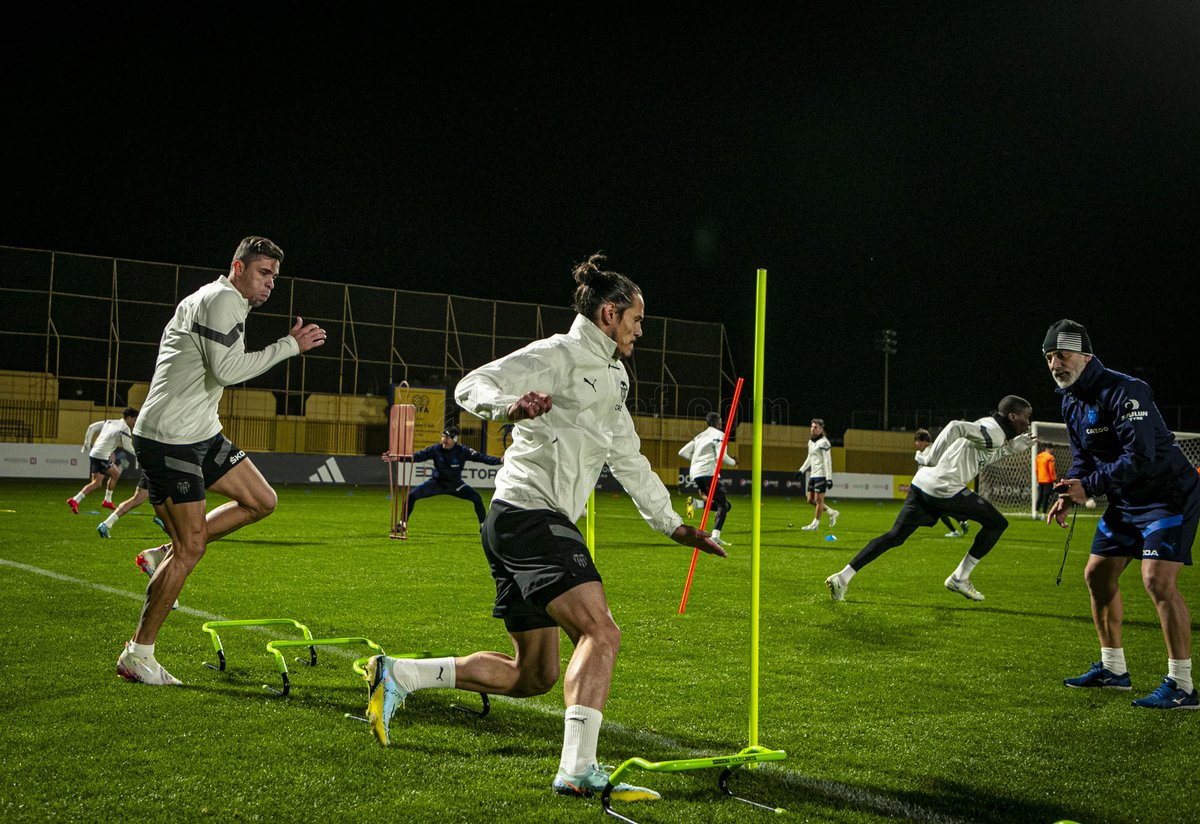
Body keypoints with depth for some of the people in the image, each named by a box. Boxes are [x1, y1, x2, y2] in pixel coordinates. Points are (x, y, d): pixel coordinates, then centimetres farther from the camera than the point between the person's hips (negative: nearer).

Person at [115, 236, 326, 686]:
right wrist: (290, 345, -19)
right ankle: (137, 656, 4)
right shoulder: (223, 299, -14)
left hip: (201, 433, 10)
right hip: (167, 438, -10)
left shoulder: (228, 303, 18)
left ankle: (164, 556, 16)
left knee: (262, 501, 8)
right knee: (191, 549, -8)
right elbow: (227, 370, -23)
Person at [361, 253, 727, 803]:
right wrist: (509, 407, -34)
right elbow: (471, 386, -13)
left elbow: (630, 463, 30)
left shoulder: (613, 377, 23)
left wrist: (673, 525, 28)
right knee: (601, 633, -21)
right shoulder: (558, 354, -5)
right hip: (530, 514, -10)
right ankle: (578, 770, -24)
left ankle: (397, 674, 15)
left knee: (533, 676, 10)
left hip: (517, 527, 10)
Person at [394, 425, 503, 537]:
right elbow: (417, 456, -17)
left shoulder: (462, 451, -18)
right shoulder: (435, 449, -16)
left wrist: (499, 460, -35)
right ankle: (403, 524, 1)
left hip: (456, 484, 0)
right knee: (412, 495, -14)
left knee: (476, 497, -17)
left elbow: (480, 457, -22)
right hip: (437, 482, 1)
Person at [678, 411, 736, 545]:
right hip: (708, 472, -7)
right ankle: (715, 536, -22)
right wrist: (733, 462, 9)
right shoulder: (718, 434, 3)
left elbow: (683, 452, 20)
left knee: (726, 505, 12)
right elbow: (721, 457, -9)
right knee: (723, 504, -6)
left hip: (695, 474, 7)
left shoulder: (700, 436, 25)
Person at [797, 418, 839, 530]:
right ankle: (832, 513, 23)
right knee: (810, 500, 9)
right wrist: (801, 470, 23)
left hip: (821, 475, -9)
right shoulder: (811, 442, 14)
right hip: (813, 474, 9)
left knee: (818, 499, -3)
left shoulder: (823, 442, -12)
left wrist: (829, 478, -19)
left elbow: (828, 461, -15)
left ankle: (815, 523, 4)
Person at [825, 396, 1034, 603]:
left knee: (895, 536, 11)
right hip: (945, 488, -9)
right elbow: (957, 427, -20)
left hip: (921, 483, 9)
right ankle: (959, 579, 10)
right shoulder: (994, 432, -7)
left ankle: (842, 577, 4)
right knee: (997, 523, 7)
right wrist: (932, 461, -19)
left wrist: (1022, 442, 26)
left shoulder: (987, 428, 24)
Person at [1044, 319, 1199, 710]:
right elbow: (1084, 457, 15)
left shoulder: (1123, 391, -23)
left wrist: (1088, 486, -27)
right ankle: (1113, 669, 23)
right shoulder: (1071, 401, 6)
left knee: (1158, 579, -20)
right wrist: (1068, 495, -2)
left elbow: (1140, 458, -30)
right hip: (1125, 501, 10)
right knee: (1097, 574, 10)